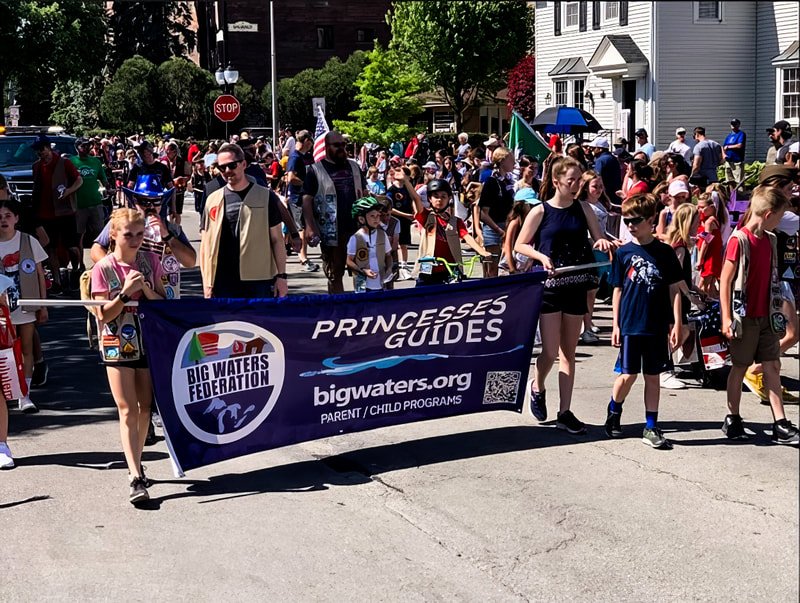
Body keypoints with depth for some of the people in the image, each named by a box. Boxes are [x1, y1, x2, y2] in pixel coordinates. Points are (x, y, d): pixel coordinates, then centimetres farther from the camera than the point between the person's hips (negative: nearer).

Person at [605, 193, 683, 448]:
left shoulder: (665, 252, 1)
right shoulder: (623, 253, 1)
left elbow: (674, 289, 4)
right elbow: (618, 290, 5)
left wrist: (676, 323, -1)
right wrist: (616, 325, 2)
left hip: (657, 326, 1)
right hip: (630, 324, -1)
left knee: (653, 376, 7)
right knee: (628, 374, 2)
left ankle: (651, 427, 14)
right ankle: (613, 415, 26)